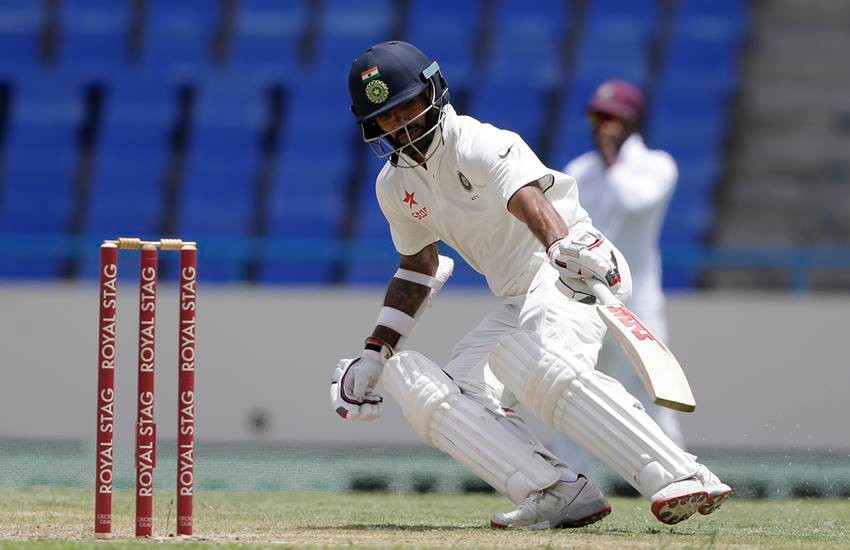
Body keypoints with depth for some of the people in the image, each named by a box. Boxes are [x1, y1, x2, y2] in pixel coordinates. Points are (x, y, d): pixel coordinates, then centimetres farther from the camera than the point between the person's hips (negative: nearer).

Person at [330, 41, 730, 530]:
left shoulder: (477, 145, -14)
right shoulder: (396, 185, 11)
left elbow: (528, 198, -35)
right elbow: (418, 267, 27)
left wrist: (563, 247, -57)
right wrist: (376, 353, 21)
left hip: (573, 272, -9)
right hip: (517, 301, 9)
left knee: (542, 363, -38)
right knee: (436, 399, -8)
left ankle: (683, 480, -48)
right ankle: (559, 493, -27)